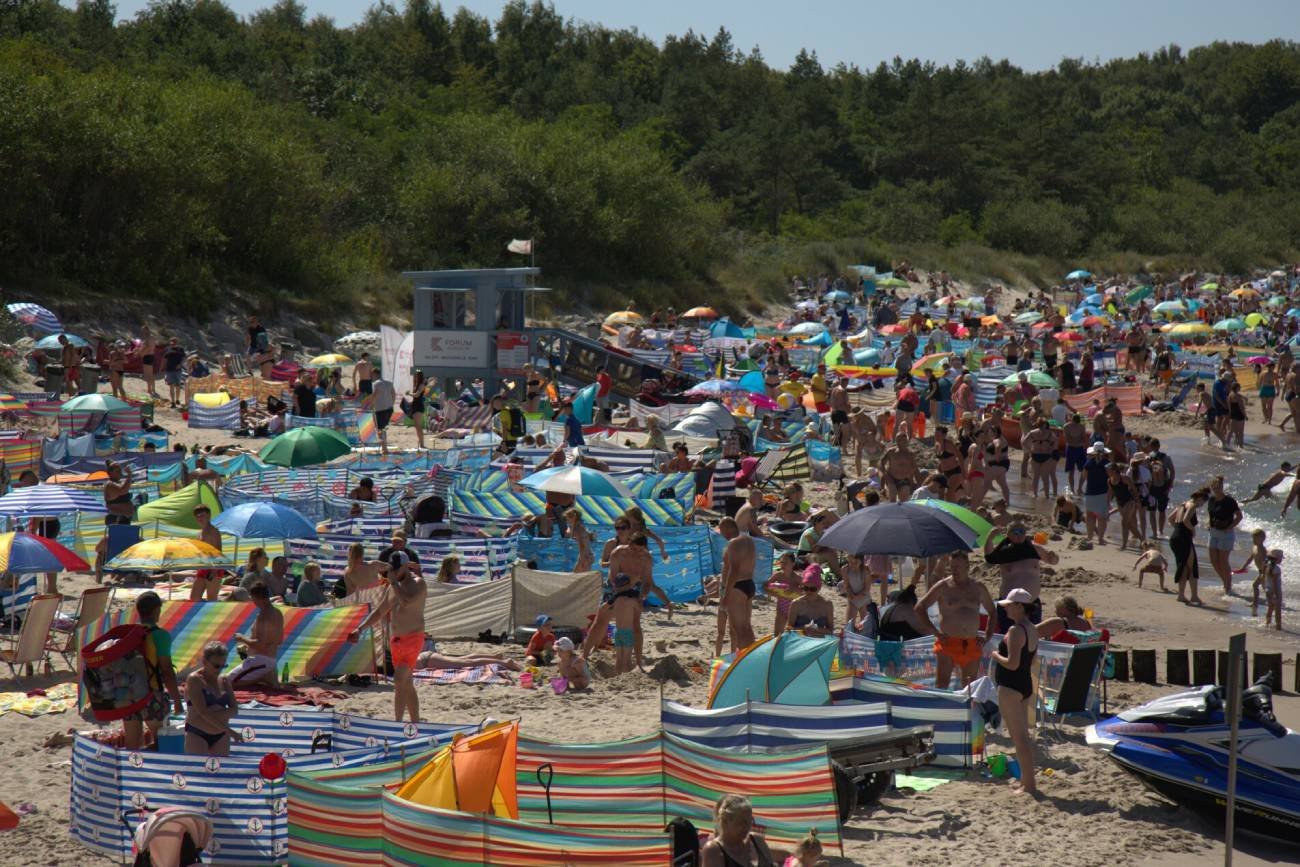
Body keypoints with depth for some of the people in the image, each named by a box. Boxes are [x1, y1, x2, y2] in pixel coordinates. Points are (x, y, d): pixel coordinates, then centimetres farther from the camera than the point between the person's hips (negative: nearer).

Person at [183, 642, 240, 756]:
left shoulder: (224, 681, 10)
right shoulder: (194, 680, -8)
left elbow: (234, 710, 5)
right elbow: (203, 711, -17)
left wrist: (218, 714, -17)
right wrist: (229, 731, -21)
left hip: (221, 738, 6)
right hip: (197, 735, -6)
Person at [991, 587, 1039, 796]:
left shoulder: (1015, 631, -19)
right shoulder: (1032, 630, 11)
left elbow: (1012, 663, -24)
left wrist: (996, 655, -9)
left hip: (1010, 687, -10)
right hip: (1026, 685, 10)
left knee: (1018, 736, -7)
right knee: (1023, 735, 17)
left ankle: (1029, 784, -7)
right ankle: (1027, 780, 23)